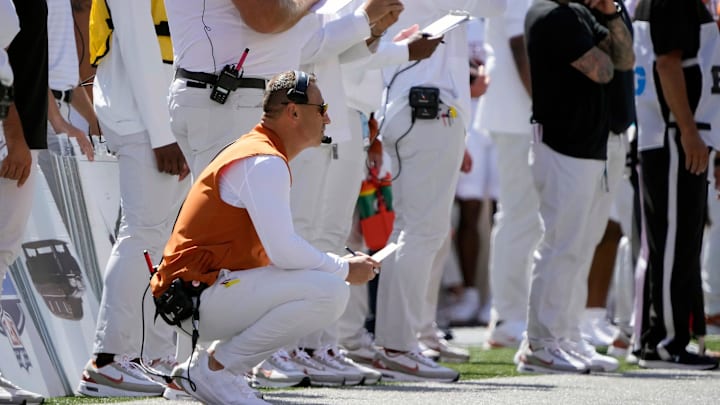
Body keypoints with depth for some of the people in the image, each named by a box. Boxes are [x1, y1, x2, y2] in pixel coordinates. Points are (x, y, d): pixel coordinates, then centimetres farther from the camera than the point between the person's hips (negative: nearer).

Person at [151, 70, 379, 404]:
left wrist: (340, 265, 9)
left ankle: (206, 365, 10)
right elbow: (283, 251, -21)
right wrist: (344, 269, -6)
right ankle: (213, 368, -12)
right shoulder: (265, 162, -14)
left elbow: (276, 246, 22)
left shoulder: (258, 153, 20)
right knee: (329, 293, -22)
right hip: (202, 297, -11)